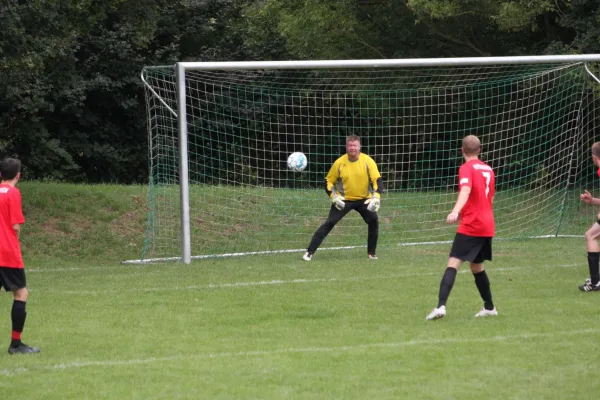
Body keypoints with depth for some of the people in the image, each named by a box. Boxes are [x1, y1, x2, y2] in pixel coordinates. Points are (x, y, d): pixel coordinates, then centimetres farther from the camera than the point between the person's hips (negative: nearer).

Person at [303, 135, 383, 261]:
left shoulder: (367, 161, -12)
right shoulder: (339, 163, -10)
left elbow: (377, 180, -14)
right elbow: (329, 181, 1)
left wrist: (376, 197, -29)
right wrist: (334, 197, -14)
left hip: (364, 199, 1)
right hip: (343, 199, -1)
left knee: (374, 221, -15)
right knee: (329, 223, -12)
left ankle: (371, 253, 2)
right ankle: (310, 252, -10)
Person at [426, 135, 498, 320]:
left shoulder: (467, 168, -7)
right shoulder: (488, 169, 16)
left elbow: (466, 190, -26)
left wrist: (456, 211, -42)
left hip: (471, 226, -7)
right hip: (487, 226, 7)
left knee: (453, 263, -15)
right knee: (476, 266, 24)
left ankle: (441, 306, -30)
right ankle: (489, 307, 32)